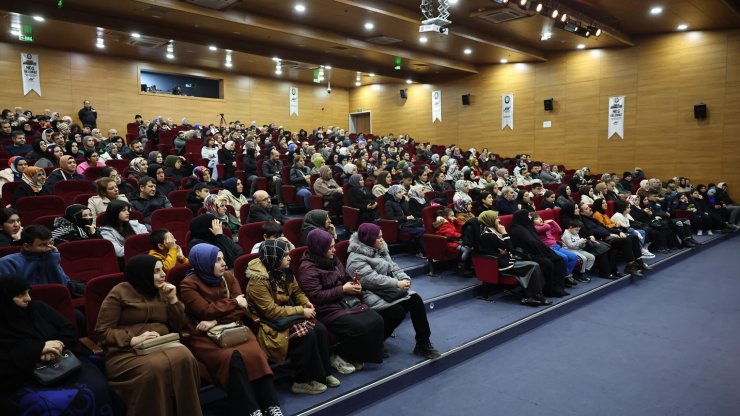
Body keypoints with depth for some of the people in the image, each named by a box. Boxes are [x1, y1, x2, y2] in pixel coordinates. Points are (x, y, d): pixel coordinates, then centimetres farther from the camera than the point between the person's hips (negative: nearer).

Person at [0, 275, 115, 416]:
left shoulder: (38, 308, 11)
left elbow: (69, 329, 12)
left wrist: (56, 347, -8)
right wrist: (39, 348, -18)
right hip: (24, 382, -4)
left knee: (97, 388, -25)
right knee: (62, 402, -34)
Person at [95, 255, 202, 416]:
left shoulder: (163, 291, 18)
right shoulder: (119, 293, 3)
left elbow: (179, 326, 15)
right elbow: (102, 331, -4)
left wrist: (173, 299, 2)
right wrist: (133, 340, -18)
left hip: (163, 346, 4)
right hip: (127, 352, -4)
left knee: (184, 359, -32)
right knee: (154, 369, -38)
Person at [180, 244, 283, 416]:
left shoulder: (228, 277, 9)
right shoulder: (188, 285, -5)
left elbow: (241, 309, 0)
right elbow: (207, 311, -15)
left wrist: (216, 321, -14)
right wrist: (234, 302, -5)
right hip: (204, 336, -4)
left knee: (255, 353, -26)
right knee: (232, 358, -32)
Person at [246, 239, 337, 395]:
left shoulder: (284, 271, -1)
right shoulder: (258, 280, -23)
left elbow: (296, 291, 14)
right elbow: (271, 311, -25)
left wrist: (306, 302, -8)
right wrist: (301, 311, -23)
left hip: (288, 313, 7)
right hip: (270, 321, -7)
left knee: (320, 329, -15)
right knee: (306, 335, -27)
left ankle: (323, 373, 0)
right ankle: (302, 382, -11)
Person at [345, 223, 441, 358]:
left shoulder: (380, 249, 10)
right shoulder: (356, 259, -17)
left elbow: (393, 266, 11)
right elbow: (373, 279, -26)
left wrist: (404, 278, -9)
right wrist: (398, 283, -23)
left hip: (389, 290, 8)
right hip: (374, 295, -8)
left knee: (416, 300, -11)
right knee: (397, 312, -27)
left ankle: (423, 344, -4)